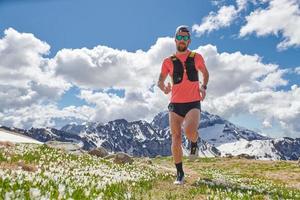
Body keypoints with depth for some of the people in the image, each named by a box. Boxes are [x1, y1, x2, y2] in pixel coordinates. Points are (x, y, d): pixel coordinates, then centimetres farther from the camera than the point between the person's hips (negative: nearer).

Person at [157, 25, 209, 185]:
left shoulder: (196, 57, 8)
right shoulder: (168, 61, 8)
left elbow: (205, 73, 24)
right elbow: (160, 81, 12)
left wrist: (204, 87, 5)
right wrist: (164, 88, -12)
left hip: (193, 103, -1)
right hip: (175, 104, 2)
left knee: (190, 131, -27)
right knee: (176, 138, 0)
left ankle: (194, 144, 12)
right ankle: (179, 173, 16)